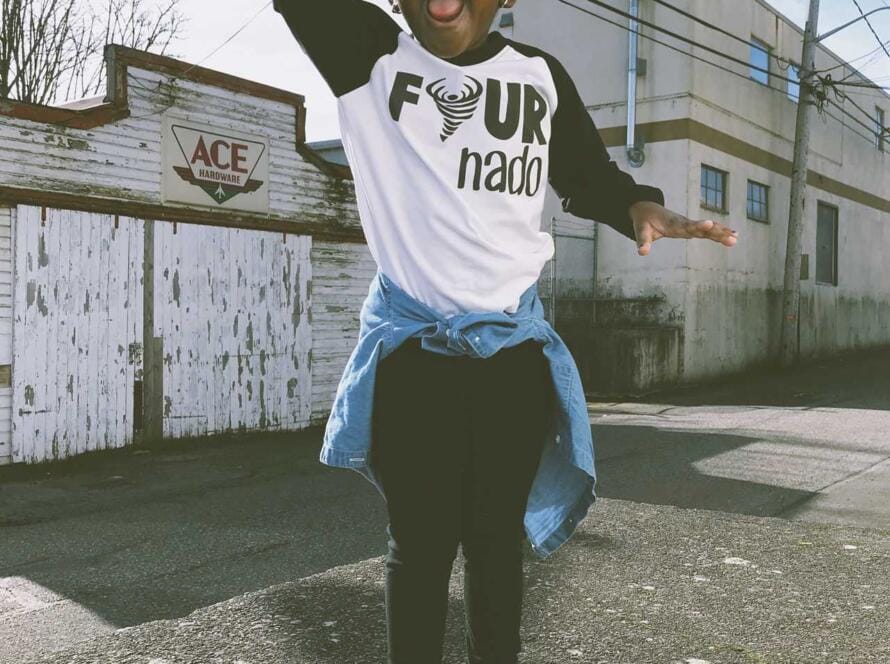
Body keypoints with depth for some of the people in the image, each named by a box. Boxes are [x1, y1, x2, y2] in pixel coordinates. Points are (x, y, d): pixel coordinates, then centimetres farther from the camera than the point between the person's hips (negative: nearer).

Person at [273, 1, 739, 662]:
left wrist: (641, 208, -5)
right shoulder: (372, 56, 2)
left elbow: (592, 177, 15)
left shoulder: (540, 74, 9)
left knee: (498, 540, 12)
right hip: (411, 343, -2)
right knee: (421, 542, 2)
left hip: (515, 347, 3)